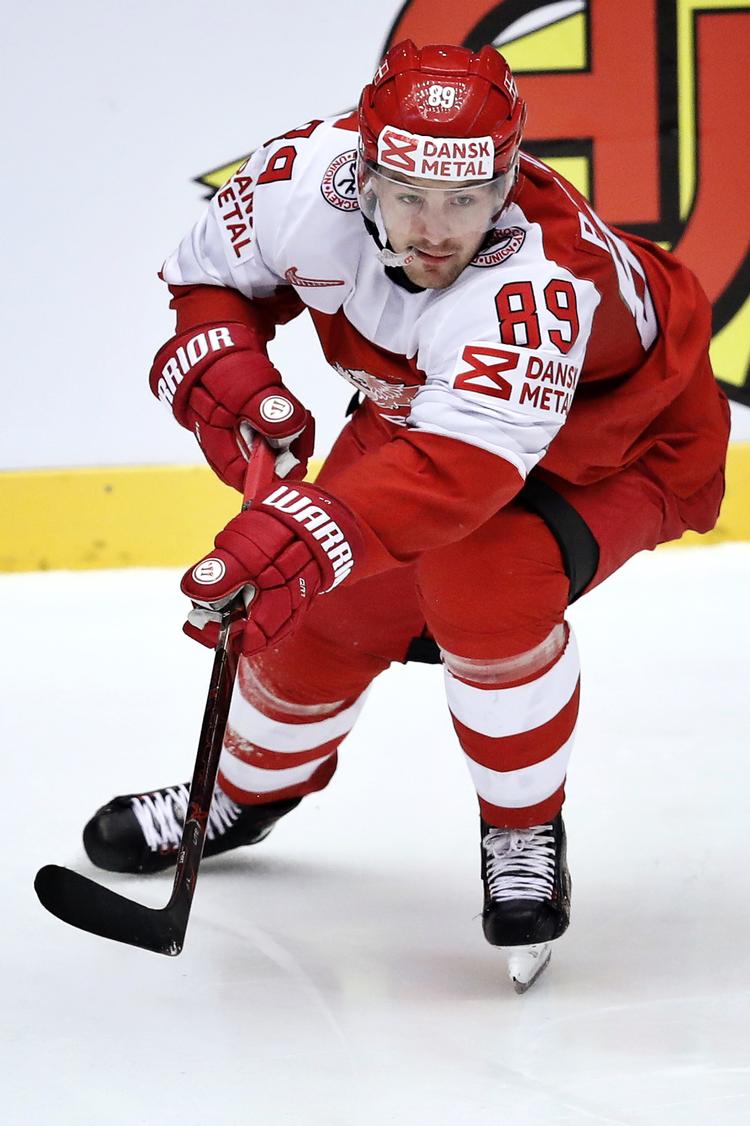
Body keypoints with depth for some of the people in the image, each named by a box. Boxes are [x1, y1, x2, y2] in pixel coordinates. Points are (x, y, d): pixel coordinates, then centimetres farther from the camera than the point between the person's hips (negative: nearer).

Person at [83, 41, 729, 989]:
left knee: (486, 581, -31)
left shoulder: (540, 277, -46)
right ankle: (249, 788, 39)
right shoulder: (307, 178, -28)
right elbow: (211, 271, -6)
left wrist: (310, 531, -68)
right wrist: (223, 369, -25)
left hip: (619, 448, -6)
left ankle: (524, 834, -6)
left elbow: (465, 465, -56)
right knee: (325, 613, 6)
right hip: (419, 407, 6)